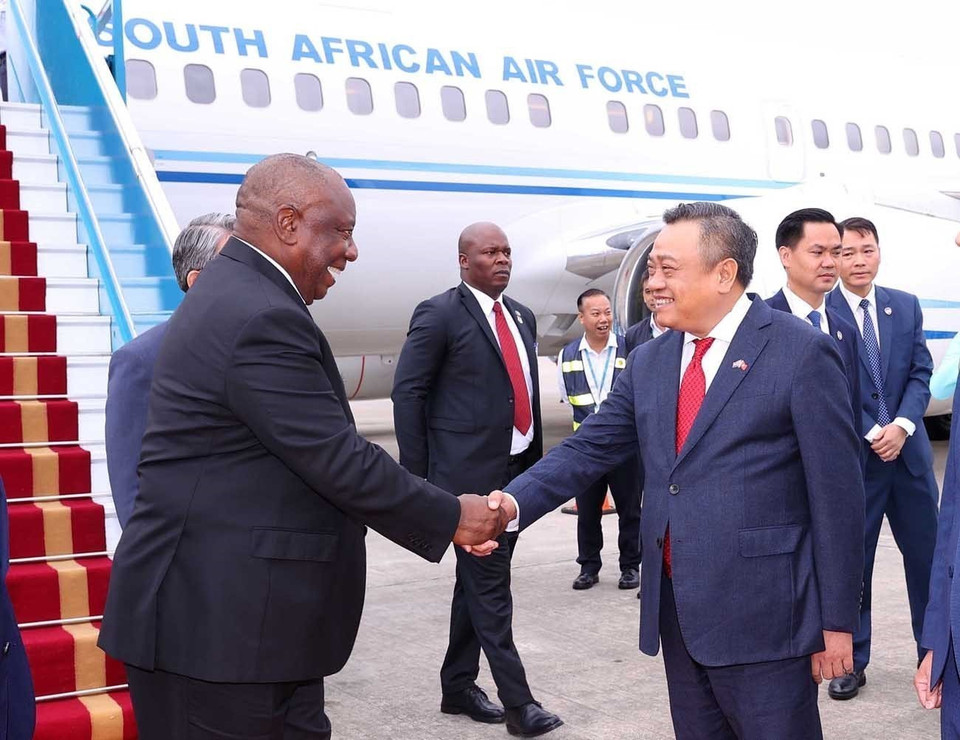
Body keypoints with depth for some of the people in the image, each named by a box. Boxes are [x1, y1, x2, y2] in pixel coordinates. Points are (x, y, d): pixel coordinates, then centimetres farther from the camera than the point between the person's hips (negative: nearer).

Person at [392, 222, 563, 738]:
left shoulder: (521, 317, 14)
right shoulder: (440, 314, -7)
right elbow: (408, 393, -7)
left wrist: (537, 459, 14)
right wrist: (417, 477, -9)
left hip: (517, 472, 7)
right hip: (469, 473, -7)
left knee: (478, 583, 15)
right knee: (490, 588, -3)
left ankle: (458, 686, 26)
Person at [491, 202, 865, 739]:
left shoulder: (802, 352, -9)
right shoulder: (649, 362, 10)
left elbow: (837, 493, -9)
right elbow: (590, 449, 7)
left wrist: (838, 622, -9)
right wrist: (516, 502, -11)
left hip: (763, 618, -6)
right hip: (675, 611, 6)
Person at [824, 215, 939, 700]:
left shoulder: (906, 306, 8)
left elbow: (921, 373, 5)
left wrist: (902, 426, -10)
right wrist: (870, 434, -13)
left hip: (908, 451, 4)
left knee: (926, 553, 9)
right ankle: (852, 662, 16)